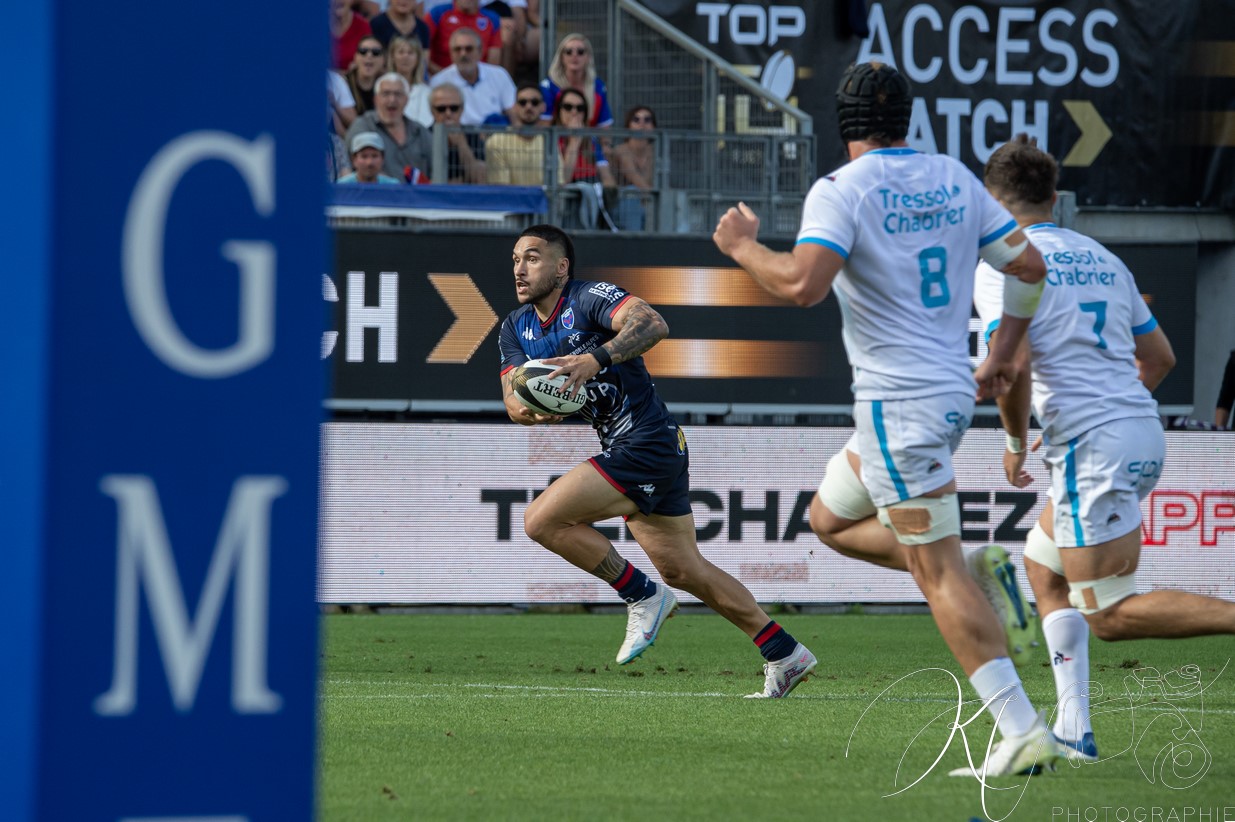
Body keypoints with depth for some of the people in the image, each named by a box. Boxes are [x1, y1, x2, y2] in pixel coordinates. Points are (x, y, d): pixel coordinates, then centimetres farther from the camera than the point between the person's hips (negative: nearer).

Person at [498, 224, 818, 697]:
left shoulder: (590, 298, -13)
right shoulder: (516, 329, 11)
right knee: (682, 570, 14)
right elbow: (513, 401, 3)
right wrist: (527, 409, -21)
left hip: (646, 444, -9)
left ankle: (643, 597, -4)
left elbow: (653, 324, -30)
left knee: (542, 520, -16)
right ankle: (784, 655, 21)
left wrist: (597, 358, -44)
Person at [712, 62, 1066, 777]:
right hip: (953, 391, 8)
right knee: (830, 516, 23)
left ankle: (1023, 732, -15)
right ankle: (975, 582, 6)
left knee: (940, 570, -8)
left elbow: (803, 284, -25)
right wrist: (1004, 357, 26)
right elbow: (1030, 266, 13)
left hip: (899, 402, -8)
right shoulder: (954, 180, 10)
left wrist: (743, 245, -6)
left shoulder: (840, 192, -11)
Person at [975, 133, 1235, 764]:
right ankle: (1073, 730, 13)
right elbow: (1160, 357, 23)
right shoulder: (1102, 260, 18)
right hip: (1144, 434, 8)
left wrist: (1015, 443, -3)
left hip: (1093, 448, -8)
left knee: (1111, 615, -6)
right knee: (1043, 568, 20)